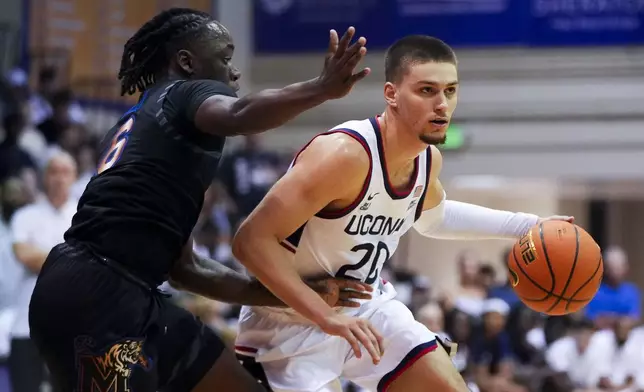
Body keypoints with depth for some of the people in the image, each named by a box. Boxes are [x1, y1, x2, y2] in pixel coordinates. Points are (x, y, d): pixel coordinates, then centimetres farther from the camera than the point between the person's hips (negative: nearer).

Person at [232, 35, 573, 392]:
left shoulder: (427, 159, -3)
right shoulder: (344, 155, -31)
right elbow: (252, 241, -32)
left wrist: (527, 226, 15)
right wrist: (326, 316, -36)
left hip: (365, 306, 8)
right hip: (291, 319, -8)